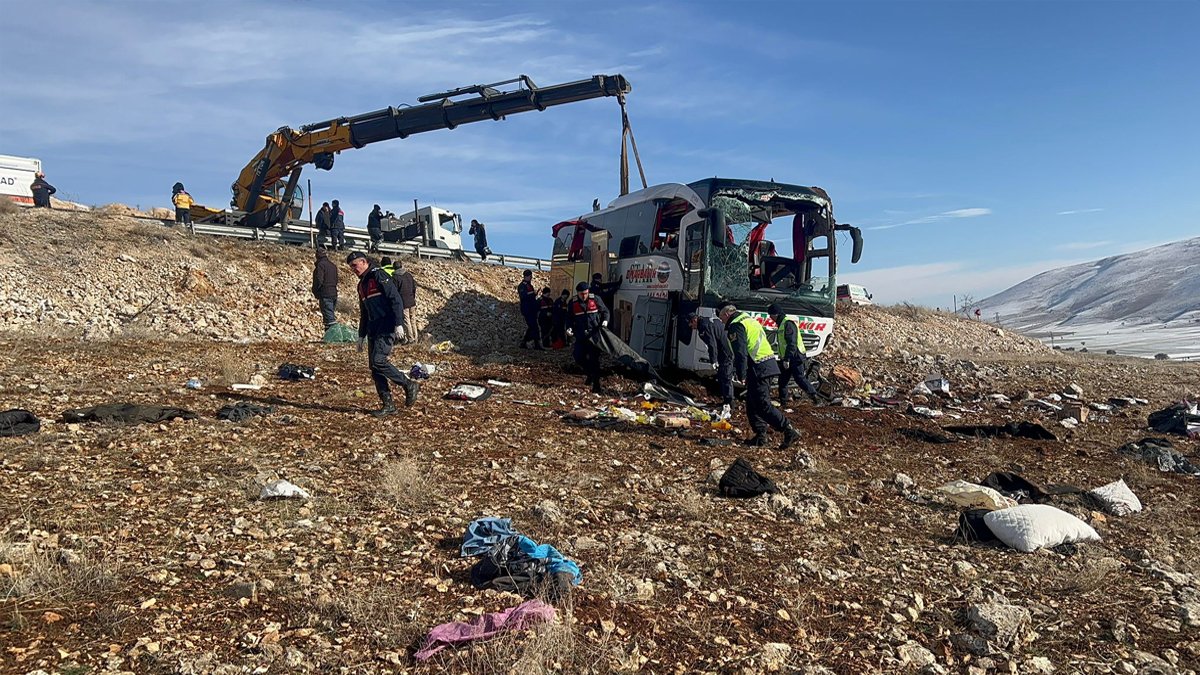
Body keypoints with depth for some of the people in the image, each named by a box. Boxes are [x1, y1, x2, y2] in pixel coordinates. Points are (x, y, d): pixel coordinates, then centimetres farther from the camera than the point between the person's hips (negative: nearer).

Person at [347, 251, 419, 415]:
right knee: (374, 367, 3)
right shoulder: (362, 284, 20)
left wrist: (398, 324, -23)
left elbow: (396, 299, -15)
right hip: (373, 329, 9)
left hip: (387, 327, -9)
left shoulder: (379, 276, -7)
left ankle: (409, 385, -4)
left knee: (378, 360, -19)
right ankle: (388, 404, 8)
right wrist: (361, 336, 23)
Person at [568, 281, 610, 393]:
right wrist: (569, 328, -5)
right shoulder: (573, 303, 0)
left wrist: (605, 320, -12)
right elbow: (569, 318, 12)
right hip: (581, 335, 3)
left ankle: (596, 386, -1)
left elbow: (605, 311, 7)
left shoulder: (595, 299, -5)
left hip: (594, 334, -3)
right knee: (579, 357, 2)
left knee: (594, 359, -5)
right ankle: (590, 374, 31)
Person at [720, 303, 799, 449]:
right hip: (770, 365, 10)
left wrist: (741, 375, -16)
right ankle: (760, 435, 16)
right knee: (752, 403, 15)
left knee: (763, 405, -9)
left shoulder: (736, 326, -7)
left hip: (759, 369, -10)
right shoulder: (749, 320, 24)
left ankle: (789, 430, -13)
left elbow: (740, 353, -17)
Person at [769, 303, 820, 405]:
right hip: (786, 359, 10)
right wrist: (783, 358, 24)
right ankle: (782, 401, 17)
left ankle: (814, 396, -4)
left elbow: (792, 343, -23)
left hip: (795, 357, -10)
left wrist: (787, 359, -26)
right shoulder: (781, 324, 17)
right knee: (782, 380, 10)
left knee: (799, 378, -10)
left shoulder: (788, 323, -16)